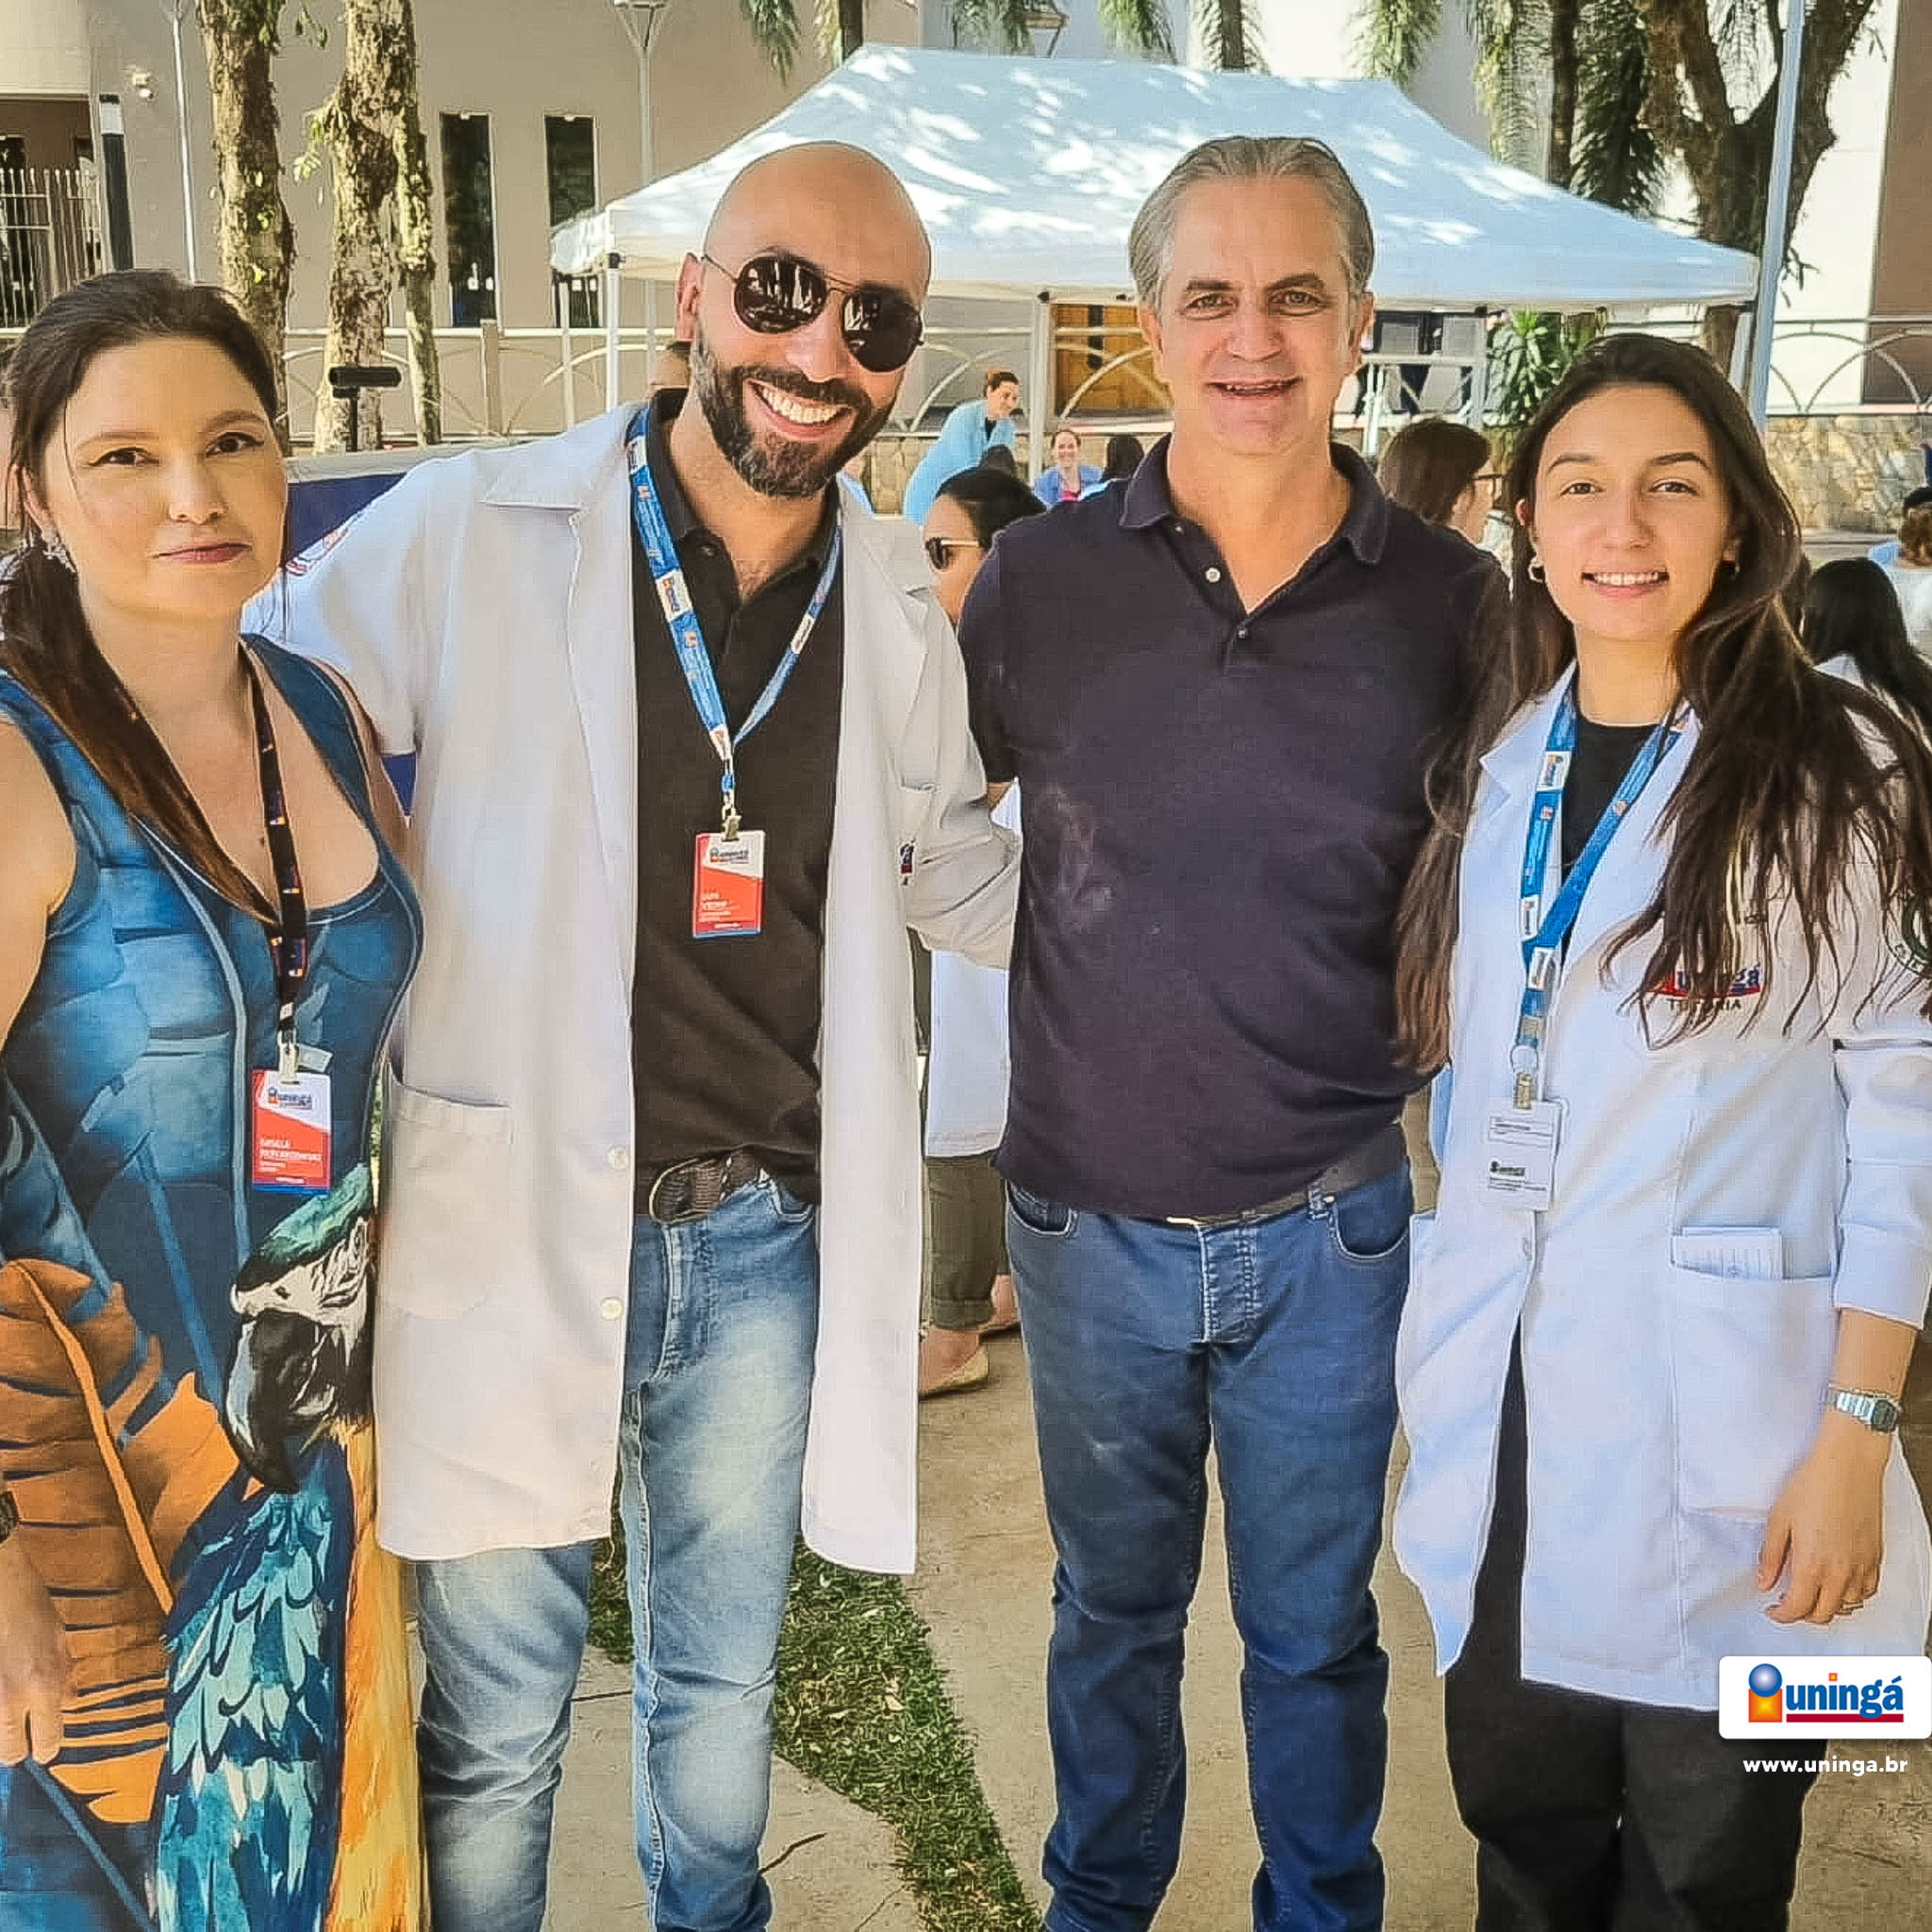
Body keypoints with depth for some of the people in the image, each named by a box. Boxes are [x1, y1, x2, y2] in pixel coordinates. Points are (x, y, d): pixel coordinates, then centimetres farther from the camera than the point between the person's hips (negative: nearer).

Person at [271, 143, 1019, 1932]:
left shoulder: (899, 606, 3)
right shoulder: (461, 537, -11)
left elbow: (954, 873, 18)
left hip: (765, 1242, 4)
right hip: (508, 1225, -3)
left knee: (722, 1685, 23)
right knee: (494, 1730, 12)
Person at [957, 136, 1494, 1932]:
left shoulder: (1450, 601, -8)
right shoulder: (1041, 575, -8)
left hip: (1330, 1230, 0)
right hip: (1090, 1219, 1)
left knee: (1314, 1629, 20)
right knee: (1112, 1609, 22)